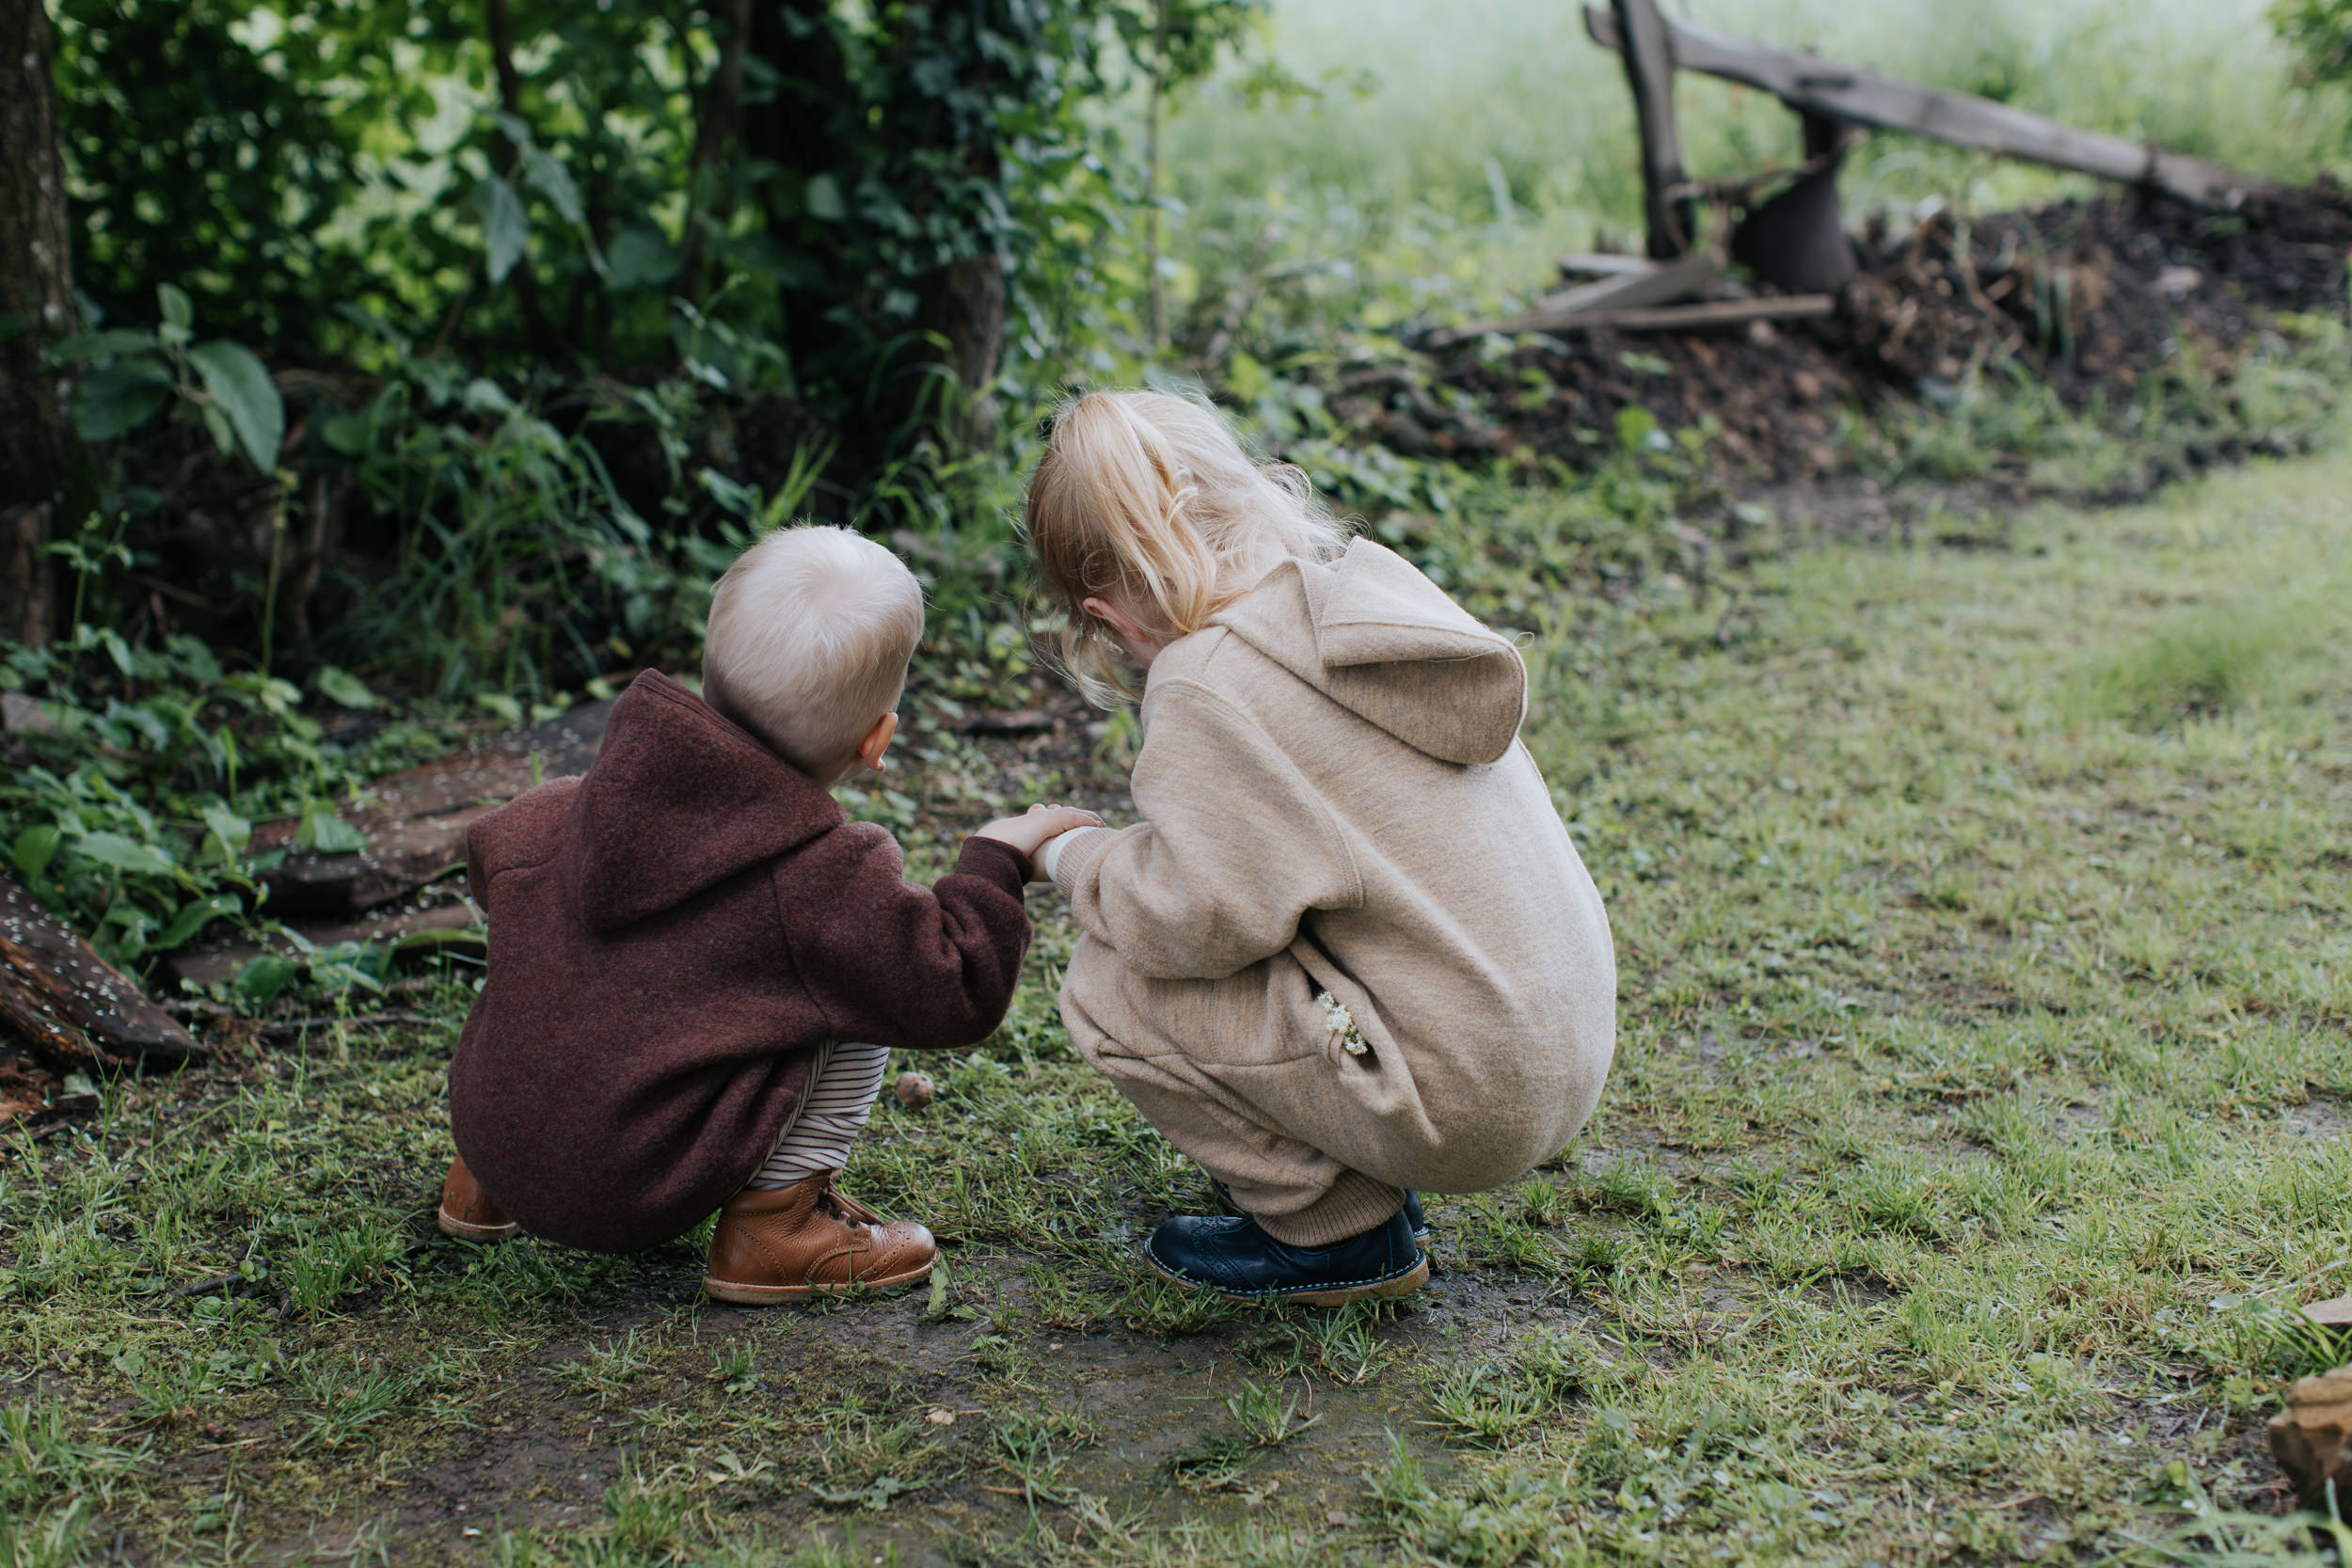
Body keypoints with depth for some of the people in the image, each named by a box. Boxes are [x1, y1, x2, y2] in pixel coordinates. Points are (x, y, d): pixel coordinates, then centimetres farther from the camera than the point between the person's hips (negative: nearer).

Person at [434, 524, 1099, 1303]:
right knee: (858, 983, -2)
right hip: (632, 1194, -7)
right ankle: (775, 1222, 0)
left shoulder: (601, 793, 6)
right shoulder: (819, 874, -15)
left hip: (490, 1126, 7)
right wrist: (997, 860, 3)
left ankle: (486, 1183, 33)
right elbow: (954, 993, -10)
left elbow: (494, 852, 23)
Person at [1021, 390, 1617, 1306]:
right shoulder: (1373, 578, 4)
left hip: (1466, 1107, -9)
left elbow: (1201, 917, -18)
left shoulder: (1209, 683, -19)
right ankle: (1358, 1180, 20)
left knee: (1111, 985, -4)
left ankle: (1340, 1231, 5)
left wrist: (1074, 857, -1)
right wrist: (1185, 791, 16)